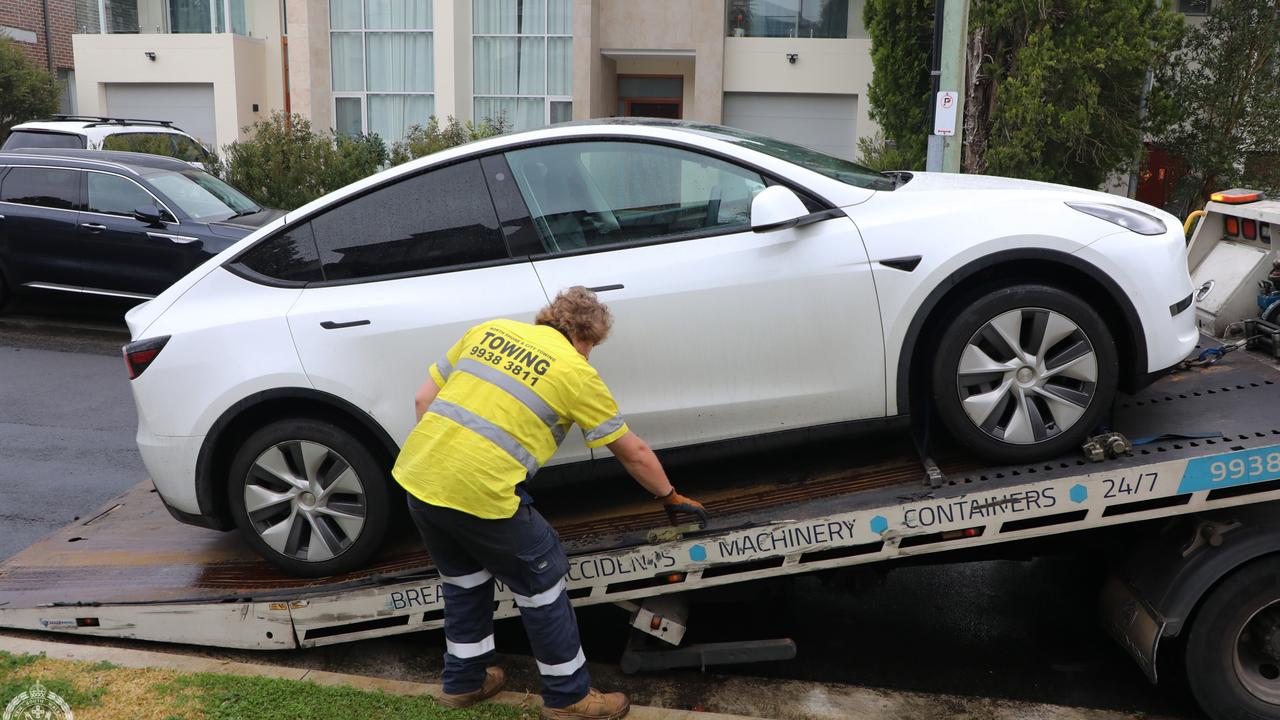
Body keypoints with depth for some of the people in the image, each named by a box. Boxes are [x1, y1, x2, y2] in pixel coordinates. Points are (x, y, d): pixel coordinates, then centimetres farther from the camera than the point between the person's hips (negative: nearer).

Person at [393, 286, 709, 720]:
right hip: (480, 494, -6)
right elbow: (633, 453, 11)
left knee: (464, 578, 28)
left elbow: (424, 399, 17)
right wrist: (669, 497, 26)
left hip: (415, 476, 6)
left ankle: (463, 682, 42)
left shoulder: (489, 331, 16)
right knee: (540, 584, 14)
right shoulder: (577, 372, 2)